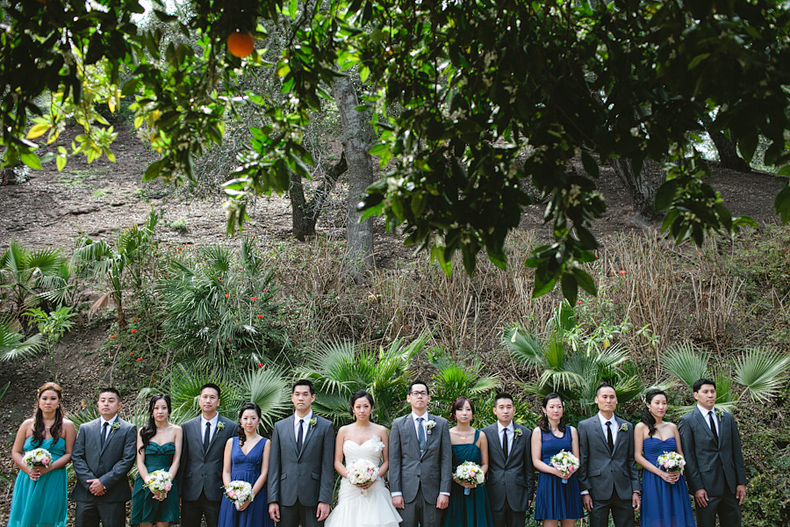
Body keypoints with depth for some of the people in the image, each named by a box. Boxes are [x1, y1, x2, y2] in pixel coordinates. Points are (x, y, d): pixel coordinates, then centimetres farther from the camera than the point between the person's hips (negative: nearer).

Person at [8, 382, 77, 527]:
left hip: (53, 481, -1)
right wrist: (28, 469, -11)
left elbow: (69, 454, 0)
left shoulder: (67, 426, 4)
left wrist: (49, 467, -16)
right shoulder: (28, 424, 8)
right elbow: (15, 452, 8)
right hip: (28, 480, 1)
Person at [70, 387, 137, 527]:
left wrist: (104, 482, -13)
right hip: (86, 493, 3)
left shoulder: (128, 429, 3)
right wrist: (89, 482, -9)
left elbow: (127, 459, -6)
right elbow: (76, 457, 4)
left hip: (114, 494, -2)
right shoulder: (85, 428, 13)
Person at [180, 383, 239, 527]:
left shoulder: (230, 427, 1)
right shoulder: (187, 427, 8)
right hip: (191, 492, 2)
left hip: (217, 492, -2)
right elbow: (182, 459, 9)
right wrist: (178, 491, 6)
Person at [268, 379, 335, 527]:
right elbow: (274, 465, 7)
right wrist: (272, 500, 0)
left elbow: (327, 466, -2)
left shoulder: (325, 426, 2)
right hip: (286, 498, 2)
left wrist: (325, 500, -8)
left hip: (313, 498, -2)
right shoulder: (279, 426, 9)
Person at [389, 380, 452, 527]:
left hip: (433, 492, 1)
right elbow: (394, 460, 2)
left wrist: (445, 492, -4)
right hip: (407, 491, 0)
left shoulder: (441, 423, 8)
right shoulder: (398, 424, 6)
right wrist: (395, 492, -5)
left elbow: (446, 459, 3)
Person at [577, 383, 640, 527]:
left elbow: (631, 460, 11)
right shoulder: (585, 426, 2)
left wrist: (635, 490, 5)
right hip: (598, 492, -2)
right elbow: (582, 461, 0)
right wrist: (584, 492, -5)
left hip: (624, 492, 3)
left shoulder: (627, 427, 12)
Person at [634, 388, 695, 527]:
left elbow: (680, 454, 13)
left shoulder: (672, 427, 12)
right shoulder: (641, 427, 0)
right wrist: (660, 473, -15)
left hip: (675, 480, 4)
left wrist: (679, 470, -8)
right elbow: (638, 456, -5)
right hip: (653, 480, -4)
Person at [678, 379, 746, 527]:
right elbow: (688, 457, -7)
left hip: (730, 486, 4)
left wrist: (741, 482, 5)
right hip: (706, 487, -4)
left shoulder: (728, 418, 11)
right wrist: (697, 487, -12)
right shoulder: (687, 421, -4)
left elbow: (736, 451, 11)